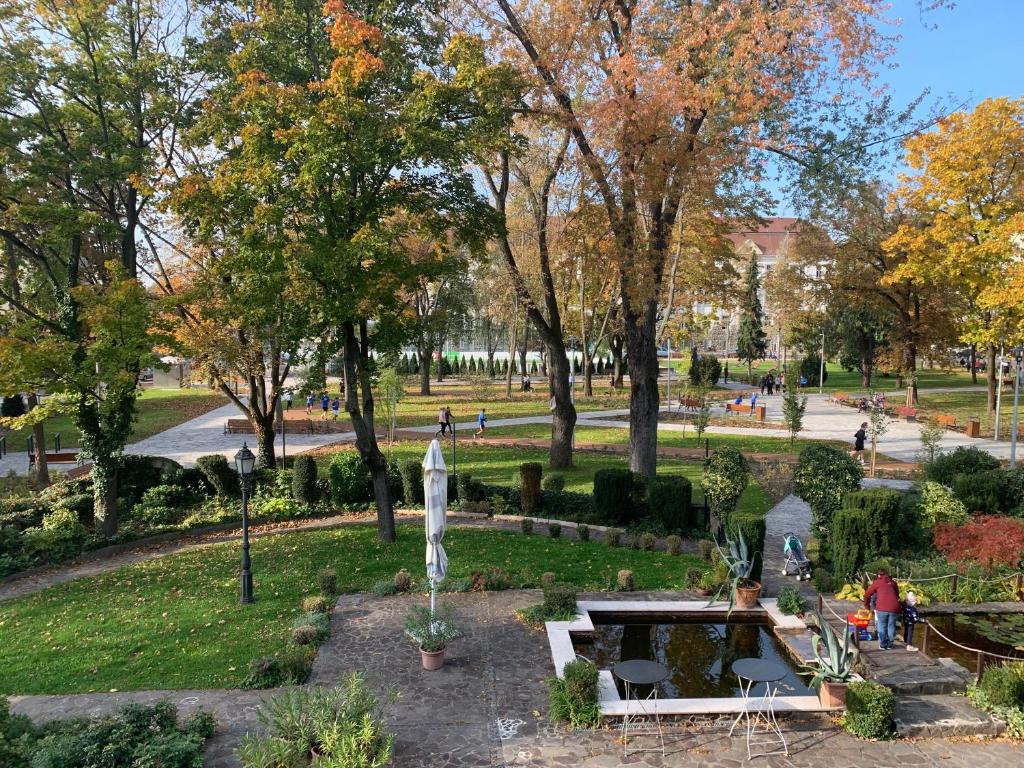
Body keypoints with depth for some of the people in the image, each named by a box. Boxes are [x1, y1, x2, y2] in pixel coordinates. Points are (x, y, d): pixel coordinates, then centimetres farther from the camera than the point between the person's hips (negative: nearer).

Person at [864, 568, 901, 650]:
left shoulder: (877, 582, 11)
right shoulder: (893, 583, 20)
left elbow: (867, 594, 12)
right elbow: (897, 595, 25)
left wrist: (866, 605, 27)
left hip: (882, 608, -3)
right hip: (894, 607, 3)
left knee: (882, 626, 11)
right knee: (891, 626, 14)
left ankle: (883, 645, 15)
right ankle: (889, 644, 21)